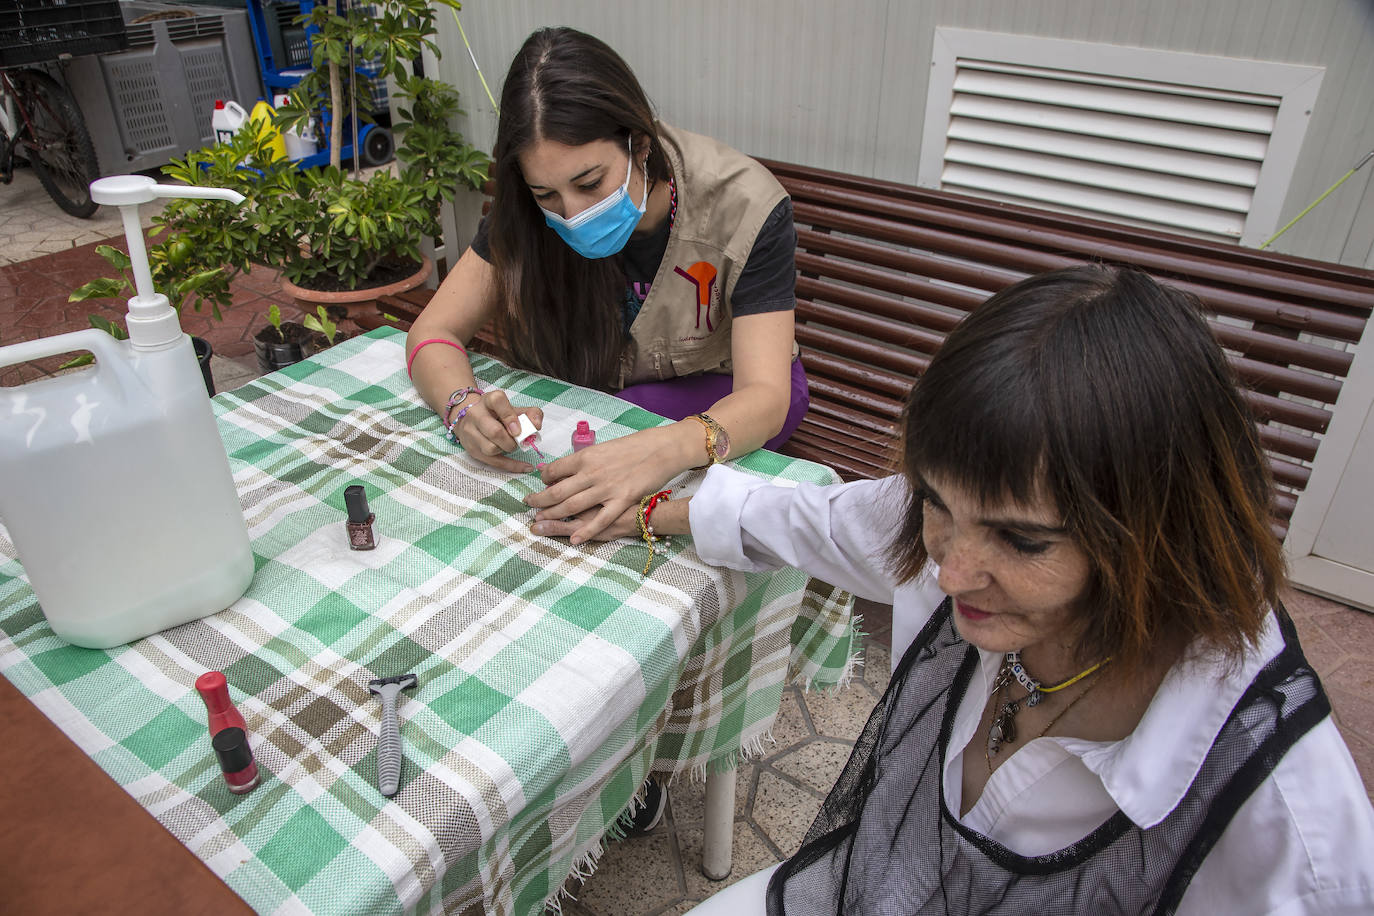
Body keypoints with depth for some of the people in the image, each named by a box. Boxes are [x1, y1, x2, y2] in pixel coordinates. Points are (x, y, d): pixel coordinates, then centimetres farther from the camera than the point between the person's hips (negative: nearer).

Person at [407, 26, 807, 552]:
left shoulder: (745, 206, -27)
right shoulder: (529, 210, -17)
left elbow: (765, 397, -34)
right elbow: (433, 332, -14)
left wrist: (661, 451, -56)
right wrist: (464, 406, -38)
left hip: (723, 397, -3)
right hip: (603, 389, 3)